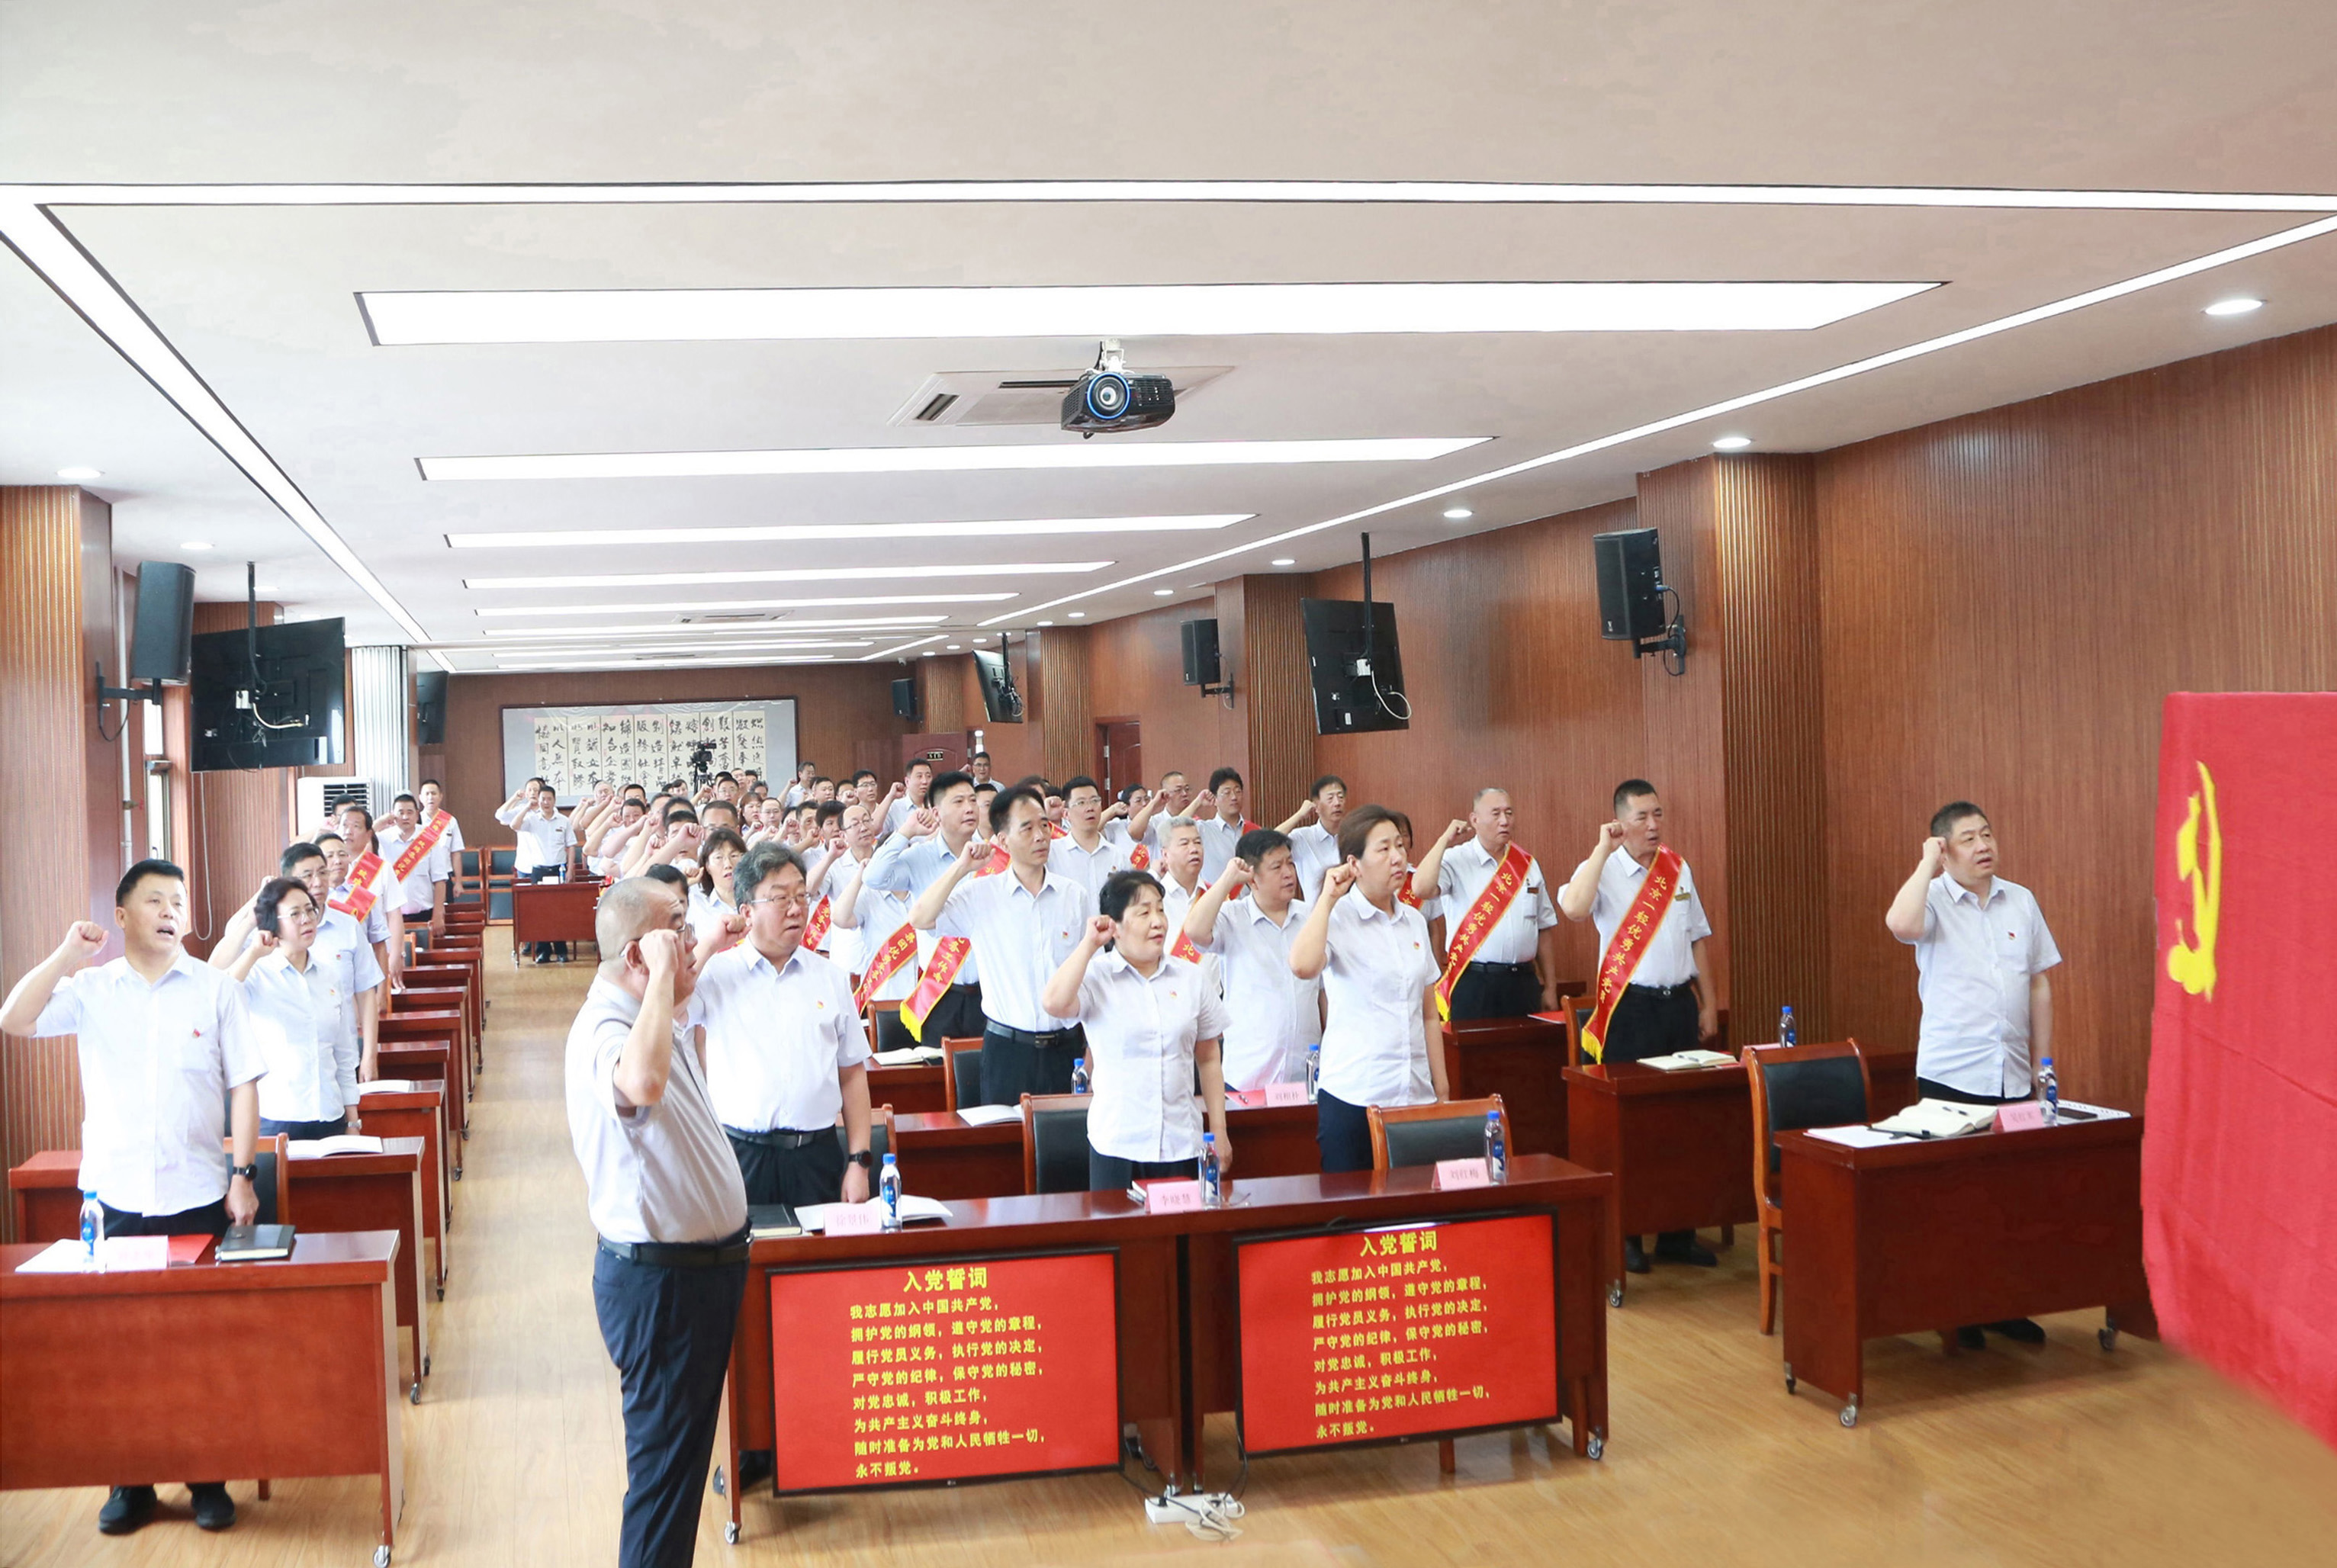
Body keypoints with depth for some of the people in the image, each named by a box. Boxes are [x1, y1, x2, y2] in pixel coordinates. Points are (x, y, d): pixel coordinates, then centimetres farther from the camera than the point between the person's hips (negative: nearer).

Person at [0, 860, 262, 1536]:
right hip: (114, 1198, 1)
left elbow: (243, 1084, 1)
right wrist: (69, 953, -12)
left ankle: (208, 1479, 17)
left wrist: (243, 1175, -4)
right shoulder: (89, 989, 4)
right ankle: (130, 1480, 19)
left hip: (197, 1198, 0)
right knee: (120, 1336, 6)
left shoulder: (216, 989, 2)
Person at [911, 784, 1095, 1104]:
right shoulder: (980, 894, 0)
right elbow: (920, 919, -11)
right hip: (1007, 1050, -1)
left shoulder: (1076, 896, 5)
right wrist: (961, 867, -11)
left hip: (1065, 1049, 2)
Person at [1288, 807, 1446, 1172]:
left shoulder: (1414, 921, 12)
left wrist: (1442, 1089, 15)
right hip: (1352, 1097, -5)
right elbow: (1303, 966, -29)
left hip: (1415, 1096, 5)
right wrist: (1329, 897, -16)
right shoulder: (1337, 917, -5)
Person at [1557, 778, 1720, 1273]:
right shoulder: (1603, 870, -7)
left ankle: (1677, 1233, 19)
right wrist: (1603, 848, -23)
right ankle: (1625, 1235, 11)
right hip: (1630, 1009, -5)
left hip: (1680, 1003, 5)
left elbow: (1697, 938, 16)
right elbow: (1573, 908, -29)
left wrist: (1709, 1003, 13)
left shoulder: (1678, 870, 10)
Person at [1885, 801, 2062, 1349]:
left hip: (2014, 1077, 4)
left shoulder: (2021, 902, 9)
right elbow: (1900, 923, -30)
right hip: (1950, 1076, -4)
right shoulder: (1933, 900, -5)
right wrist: (1928, 864, -16)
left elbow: (2040, 985, 13)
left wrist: (2043, 1065, 11)